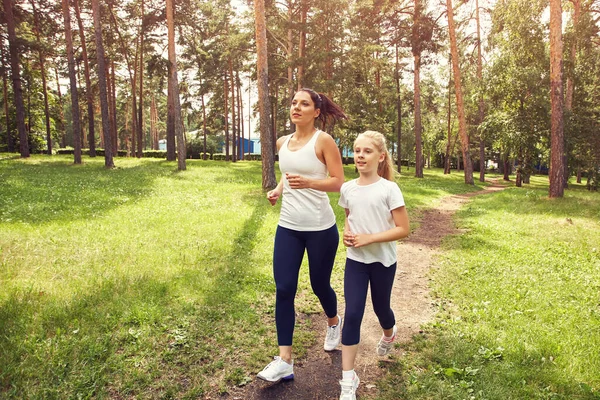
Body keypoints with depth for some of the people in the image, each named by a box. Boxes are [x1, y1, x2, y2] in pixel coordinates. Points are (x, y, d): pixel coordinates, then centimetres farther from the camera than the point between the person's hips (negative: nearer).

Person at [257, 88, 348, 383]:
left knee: (319, 285, 11)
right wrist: (278, 190, 4)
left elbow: (338, 182, -11)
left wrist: (308, 182, -28)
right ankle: (284, 361, 7)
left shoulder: (323, 141, -8)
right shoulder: (283, 143, 8)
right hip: (288, 226, 5)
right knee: (283, 289, -2)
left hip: (320, 228, -4)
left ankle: (333, 323, 47)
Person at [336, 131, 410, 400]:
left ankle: (389, 334, 56)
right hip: (355, 260, 2)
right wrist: (347, 232, -7)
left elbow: (403, 229, -15)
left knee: (380, 307, 18)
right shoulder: (347, 188, -2)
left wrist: (368, 238, -21)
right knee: (352, 314, -5)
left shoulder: (389, 189, -15)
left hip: (383, 261, -2)